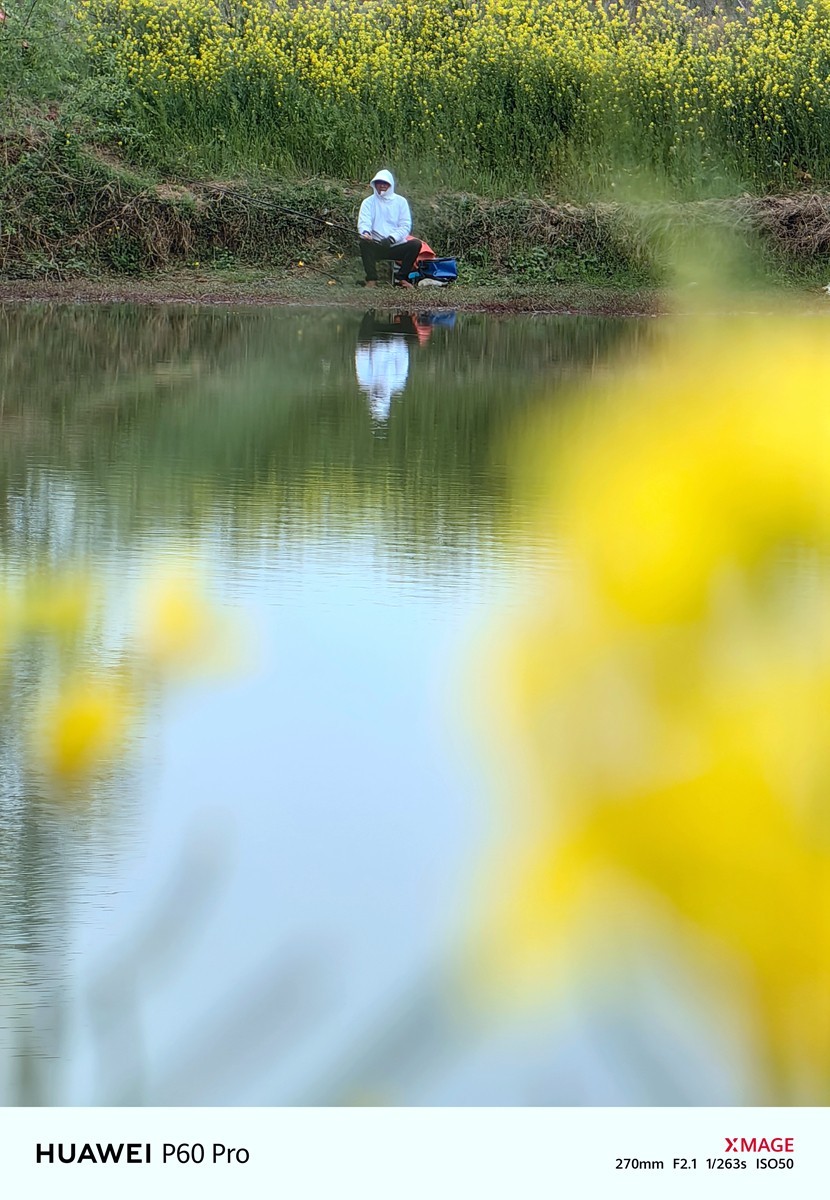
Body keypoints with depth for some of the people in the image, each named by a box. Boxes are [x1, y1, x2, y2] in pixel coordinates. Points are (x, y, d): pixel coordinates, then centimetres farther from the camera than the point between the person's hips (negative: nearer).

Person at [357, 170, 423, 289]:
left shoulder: (400, 201, 8)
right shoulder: (369, 202, 7)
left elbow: (405, 226, 0)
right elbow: (363, 222, -6)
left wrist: (391, 238, -18)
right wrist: (365, 232, -32)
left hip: (397, 246, 1)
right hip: (377, 246, -1)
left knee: (416, 244, -25)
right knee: (364, 242, -32)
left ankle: (402, 278, -9)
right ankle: (371, 279, -26)